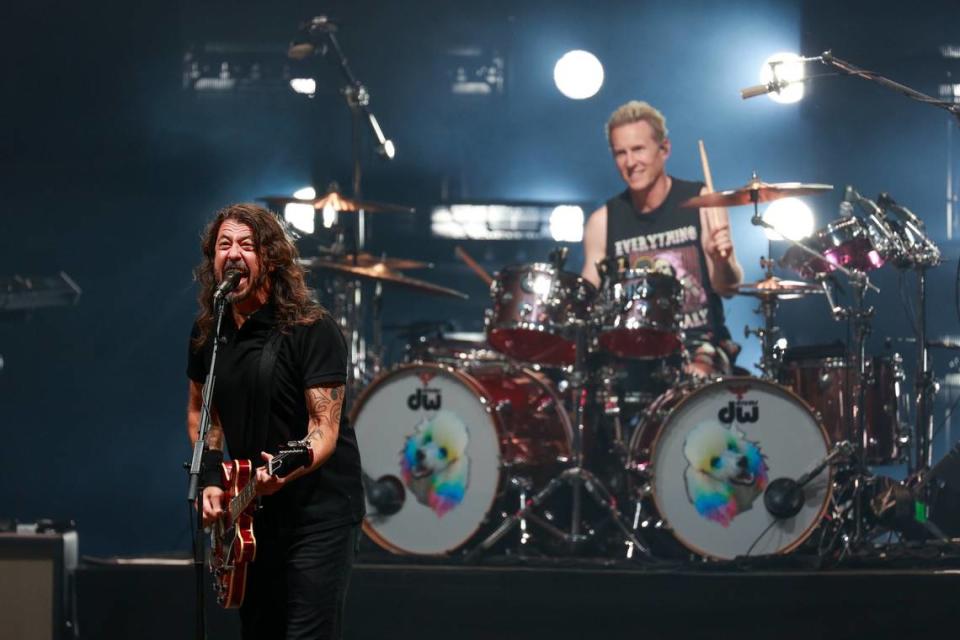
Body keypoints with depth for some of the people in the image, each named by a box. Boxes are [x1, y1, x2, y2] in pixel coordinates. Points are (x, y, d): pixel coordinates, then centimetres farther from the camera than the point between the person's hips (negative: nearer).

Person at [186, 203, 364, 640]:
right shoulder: (208, 332, 2)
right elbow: (200, 411, 18)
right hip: (252, 510, 7)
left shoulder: (312, 329, -16)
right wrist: (211, 480, 3)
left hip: (319, 508, -6)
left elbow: (325, 429, -20)